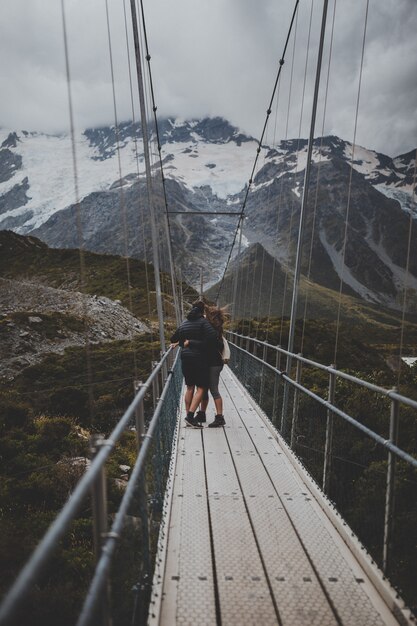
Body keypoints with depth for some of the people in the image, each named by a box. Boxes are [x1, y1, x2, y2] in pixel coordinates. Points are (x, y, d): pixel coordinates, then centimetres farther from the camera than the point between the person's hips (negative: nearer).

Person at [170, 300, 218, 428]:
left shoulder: (184, 323, 11)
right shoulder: (203, 322, -8)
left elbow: (173, 339, 18)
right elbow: (212, 336, -23)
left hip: (185, 358, 7)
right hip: (198, 358, -7)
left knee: (190, 387, 14)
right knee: (201, 387, -1)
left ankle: (188, 415, 16)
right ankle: (190, 416, -10)